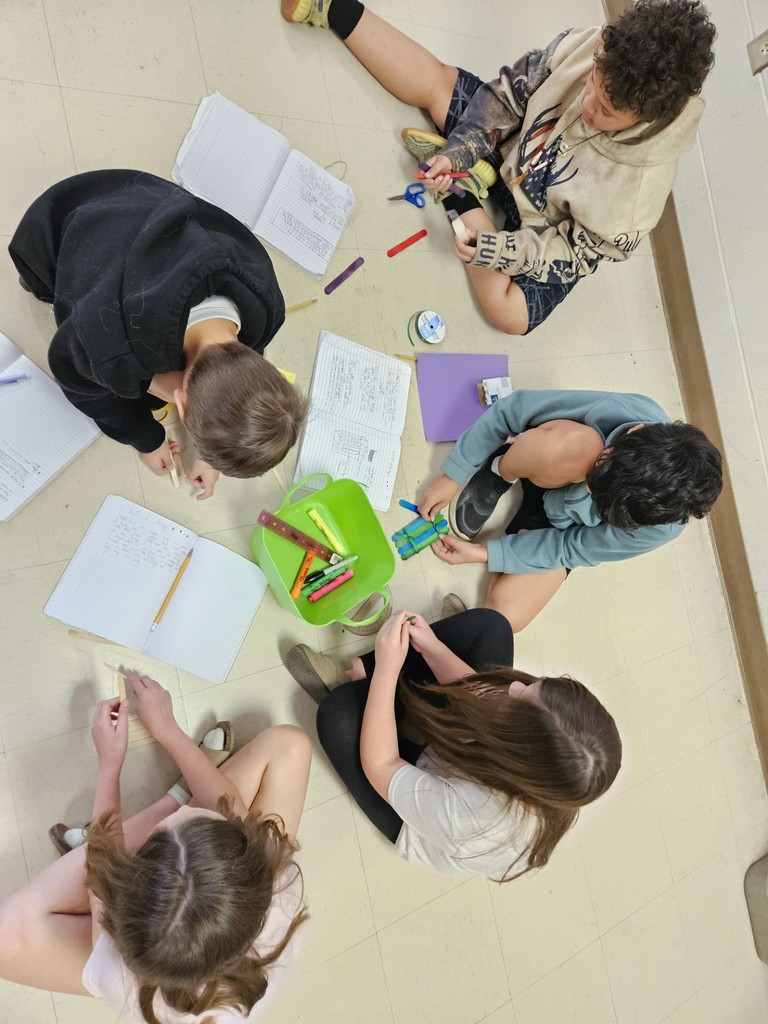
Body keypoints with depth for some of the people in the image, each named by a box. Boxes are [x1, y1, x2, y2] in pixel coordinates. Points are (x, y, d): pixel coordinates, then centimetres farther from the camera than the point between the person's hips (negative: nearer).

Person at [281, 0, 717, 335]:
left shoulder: (643, 185, -36)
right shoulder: (583, 47, -27)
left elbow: (578, 251, -23)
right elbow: (509, 92, -11)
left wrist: (497, 250, -29)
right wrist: (460, 149, -21)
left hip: (548, 229, -3)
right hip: (510, 145, 3)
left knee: (511, 314, -23)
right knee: (433, 80, -10)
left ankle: (463, 197, -11)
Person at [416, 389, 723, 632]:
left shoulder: (659, 528, -32)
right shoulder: (622, 409, -35)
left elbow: (571, 547, -18)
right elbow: (512, 408, -24)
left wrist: (484, 553, -21)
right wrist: (453, 476, -21)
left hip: (561, 524, 1)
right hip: (537, 471, 0)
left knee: (506, 617, -17)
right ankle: (497, 471, -3)